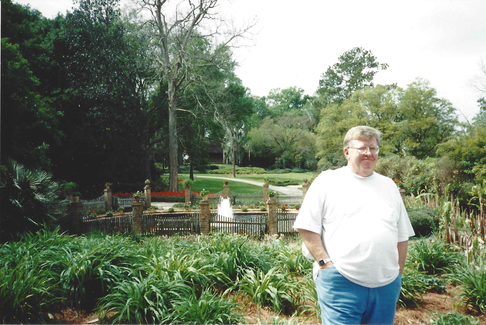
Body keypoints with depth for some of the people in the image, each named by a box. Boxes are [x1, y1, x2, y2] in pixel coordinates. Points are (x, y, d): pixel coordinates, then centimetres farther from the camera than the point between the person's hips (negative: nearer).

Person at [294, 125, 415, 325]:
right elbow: (307, 227, -5)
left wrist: (398, 272, 11)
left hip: (387, 285, 5)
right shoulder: (328, 181, -2)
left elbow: (402, 236, 17)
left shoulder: (389, 186, 14)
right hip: (340, 284, -5)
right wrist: (325, 262, -11)